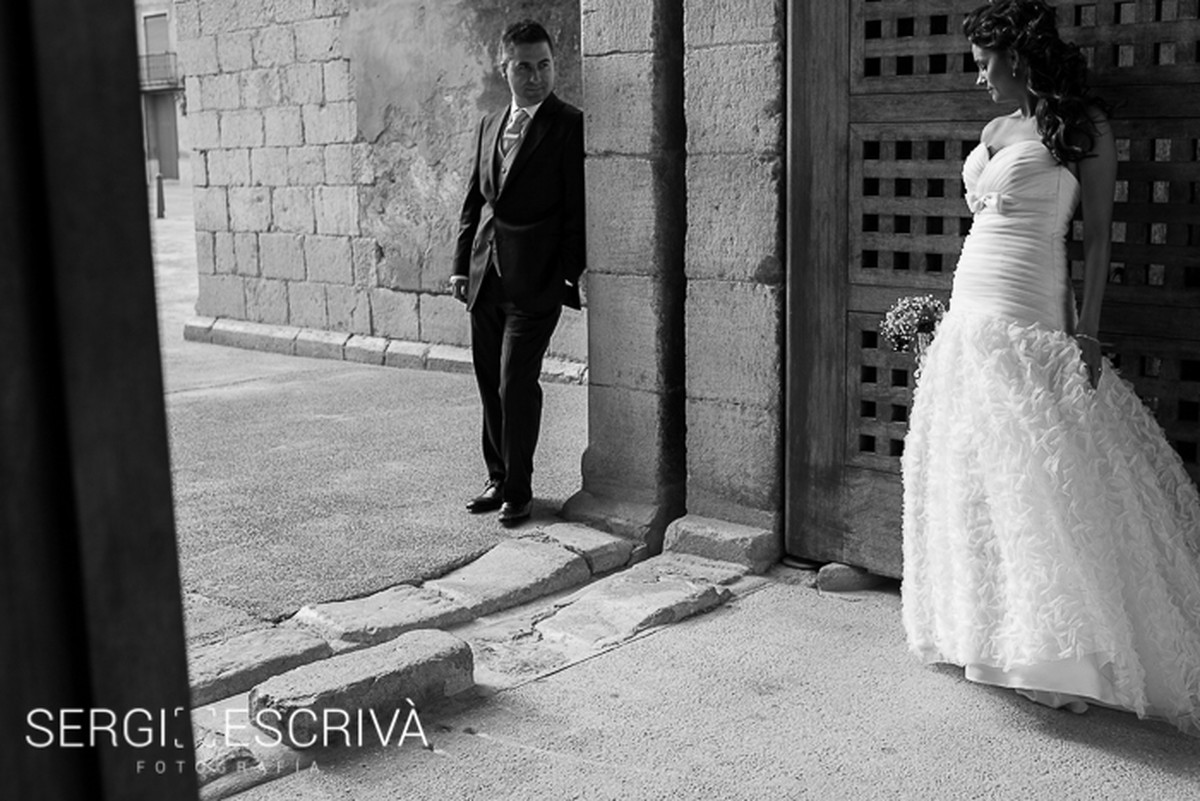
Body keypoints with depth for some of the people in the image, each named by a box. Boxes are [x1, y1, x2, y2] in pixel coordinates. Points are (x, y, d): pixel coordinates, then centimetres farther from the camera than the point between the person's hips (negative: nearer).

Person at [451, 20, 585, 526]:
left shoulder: (569, 126, -6)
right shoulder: (490, 126, 15)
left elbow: (578, 208, -9)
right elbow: (474, 201, 17)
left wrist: (569, 275, -14)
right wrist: (462, 264, 11)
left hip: (535, 282, -6)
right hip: (486, 278, 7)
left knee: (517, 385, -5)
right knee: (490, 385, 13)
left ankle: (518, 490, 9)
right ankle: (498, 479, 27)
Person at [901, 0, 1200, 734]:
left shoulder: (1082, 125, -3)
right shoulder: (996, 131, 15)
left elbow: (1098, 232, -6)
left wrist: (1087, 330, -14)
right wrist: (959, 314, 17)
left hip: (1029, 322, -7)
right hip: (971, 322, 7)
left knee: (1044, 479, -7)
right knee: (975, 477, 8)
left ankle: (1077, 658, 2)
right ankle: (995, 637, 19)